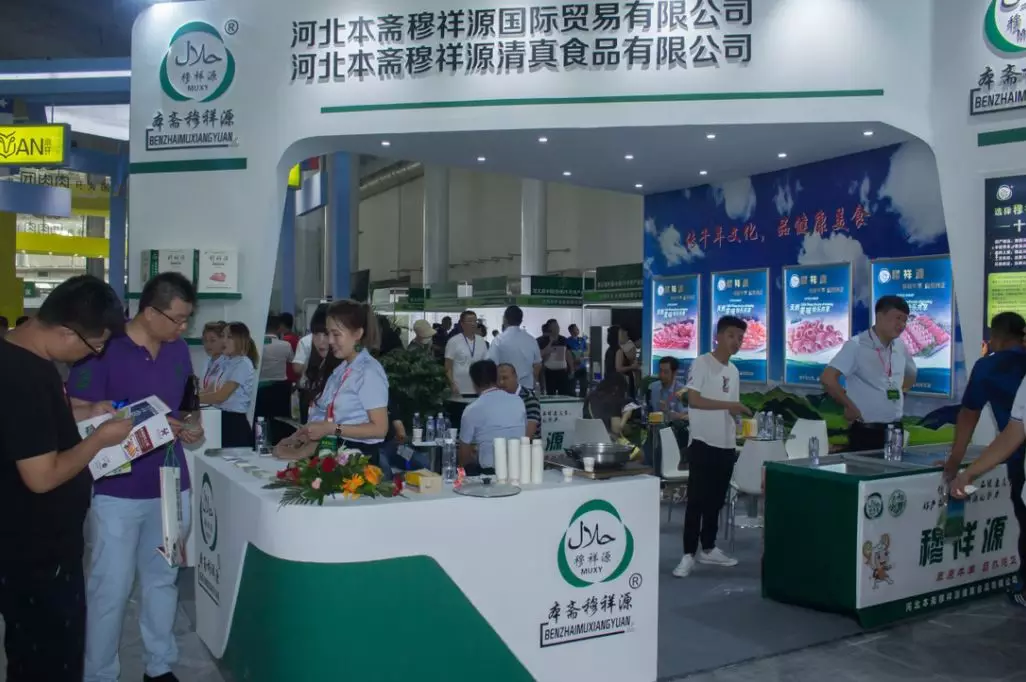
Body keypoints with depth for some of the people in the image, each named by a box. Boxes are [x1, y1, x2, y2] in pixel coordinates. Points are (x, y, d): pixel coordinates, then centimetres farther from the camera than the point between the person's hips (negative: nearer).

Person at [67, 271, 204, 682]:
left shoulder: (179, 351, 6)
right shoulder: (103, 350, -14)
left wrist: (189, 428, -4)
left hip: (171, 485, 6)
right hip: (117, 490, -5)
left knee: (163, 579, 15)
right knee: (110, 589, 4)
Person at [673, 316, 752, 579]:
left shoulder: (733, 371, 15)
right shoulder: (702, 363, -8)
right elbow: (693, 399, -17)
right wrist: (729, 404, -18)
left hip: (726, 445, 7)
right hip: (703, 443, -7)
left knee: (716, 500, 13)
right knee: (697, 500, -6)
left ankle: (708, 549, 24)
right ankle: (689, 554, -3)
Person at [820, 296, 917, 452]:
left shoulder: (900, 347, 8)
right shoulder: (857, 346, -15)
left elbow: (911, 374, 29)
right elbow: (827, 379, -23)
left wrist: (901, 393, 14)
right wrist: (849, 407, -16)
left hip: (895, 430, 7)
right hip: (865, 432, -7)